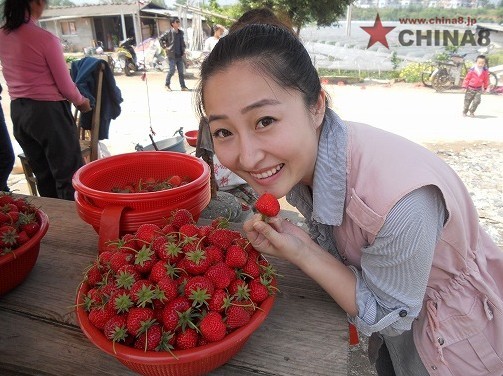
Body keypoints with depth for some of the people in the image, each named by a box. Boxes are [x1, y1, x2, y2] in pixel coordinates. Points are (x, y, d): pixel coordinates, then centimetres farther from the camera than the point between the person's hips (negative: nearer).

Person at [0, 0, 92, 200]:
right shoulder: (45, 38, -15)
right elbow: (65, 85, -11)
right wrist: (81, 101, 7)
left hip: (17, 111, 7)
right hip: (48, 111, -7)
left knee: (43, 175, 17)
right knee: (69, 175, 3)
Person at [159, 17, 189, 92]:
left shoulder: (181, 32, 9)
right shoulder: (169, 32, -8)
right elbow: (160, 39, -4)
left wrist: (183, 49, 15)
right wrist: (165, 47, -7)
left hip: (180, 55, 5)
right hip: (172, 55, -5)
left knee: (181, 71, 5)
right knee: (172, 71, -3)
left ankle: (183, 86, 8)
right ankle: (167, 84, 16)